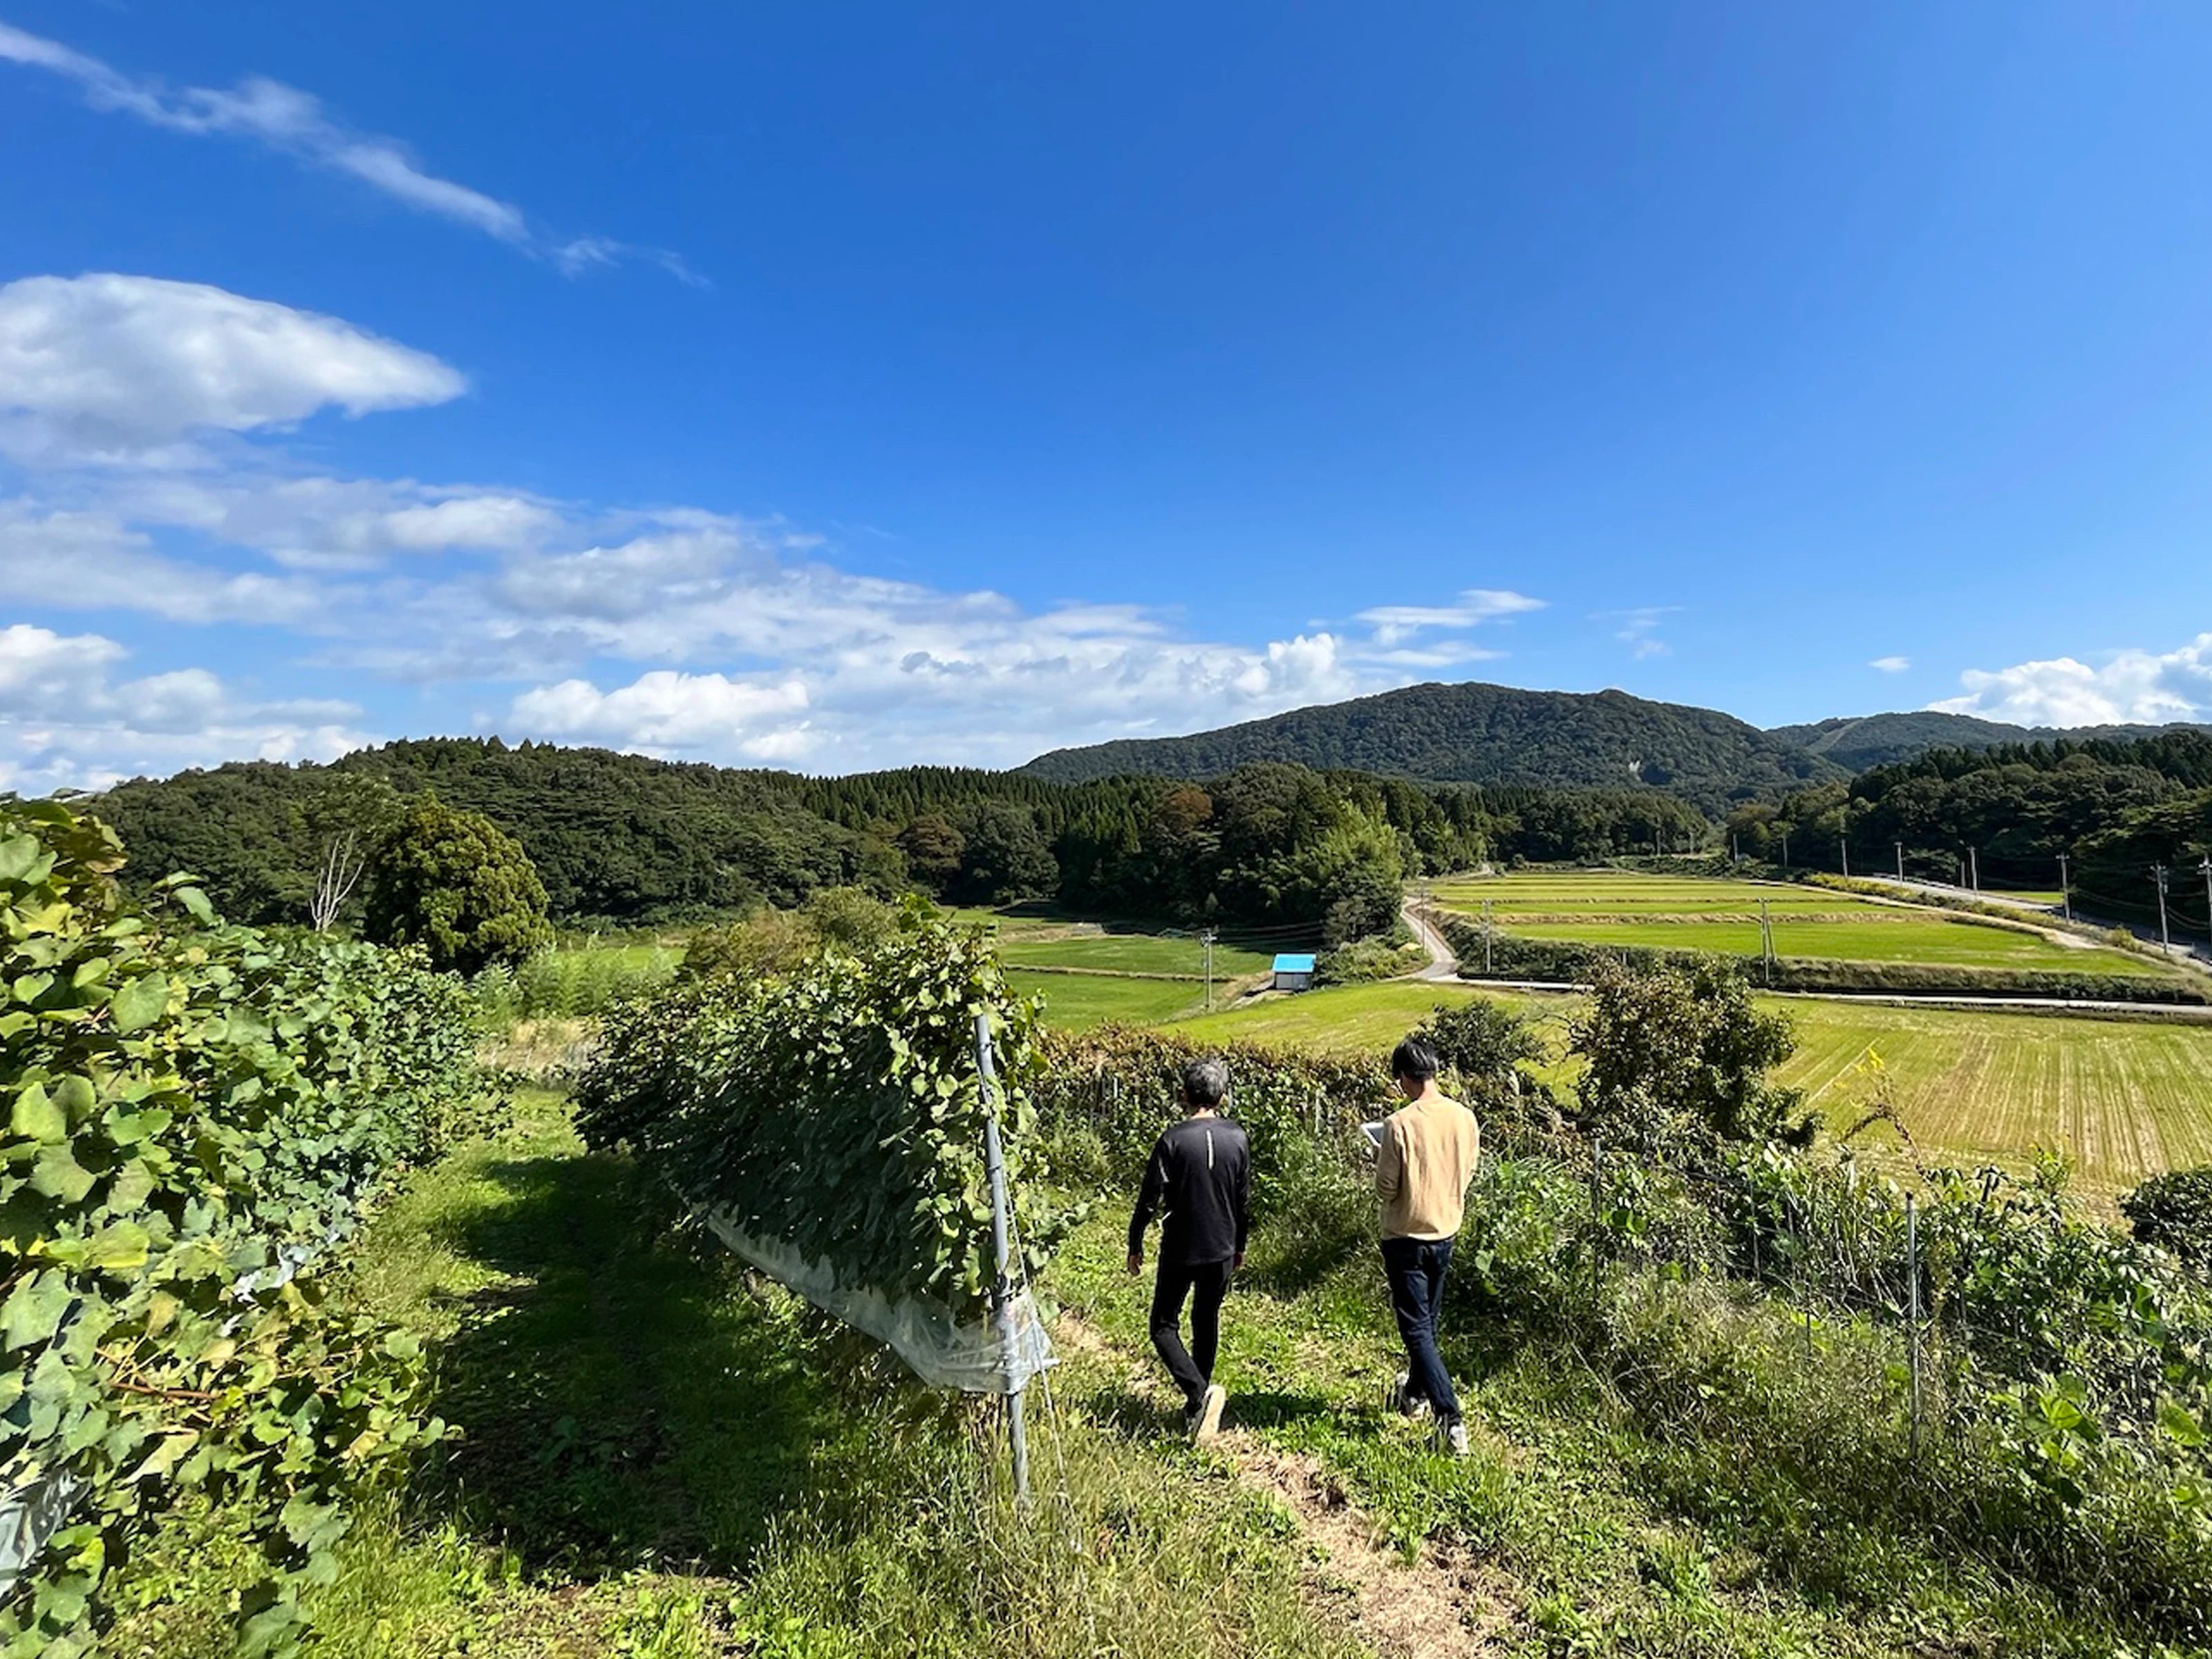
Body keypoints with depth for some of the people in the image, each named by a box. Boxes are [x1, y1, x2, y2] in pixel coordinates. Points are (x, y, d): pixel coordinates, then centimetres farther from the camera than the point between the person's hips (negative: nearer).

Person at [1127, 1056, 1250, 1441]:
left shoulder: (1174, 1140, -17)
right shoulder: (1238, 1139, -4)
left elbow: (1150, 1198, -13)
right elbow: (1243, 1199, 6)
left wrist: (1135, 1246, 1)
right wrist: (1240, 1244, 20)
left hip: (1180, 1251, -4)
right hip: (1221, 1250, 5)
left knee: (1164, 1326, 9)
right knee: (1206, 1322, 20)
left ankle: (1199, 1392, -10)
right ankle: (1198, 1406, 30)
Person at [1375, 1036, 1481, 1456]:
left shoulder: (1399, 1124, -23)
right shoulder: (1465, 1118, -6)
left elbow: (1386, 1190, -16)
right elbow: (1465, 1177, 7)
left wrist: (1381, 1160, 1)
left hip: (1406, 1238, -6)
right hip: (1445, 1234, 6)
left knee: (1417, 1330, 2)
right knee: (1428, 1321, 23)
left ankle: (1450, 1417, -5)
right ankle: (1417, 1392, 41)